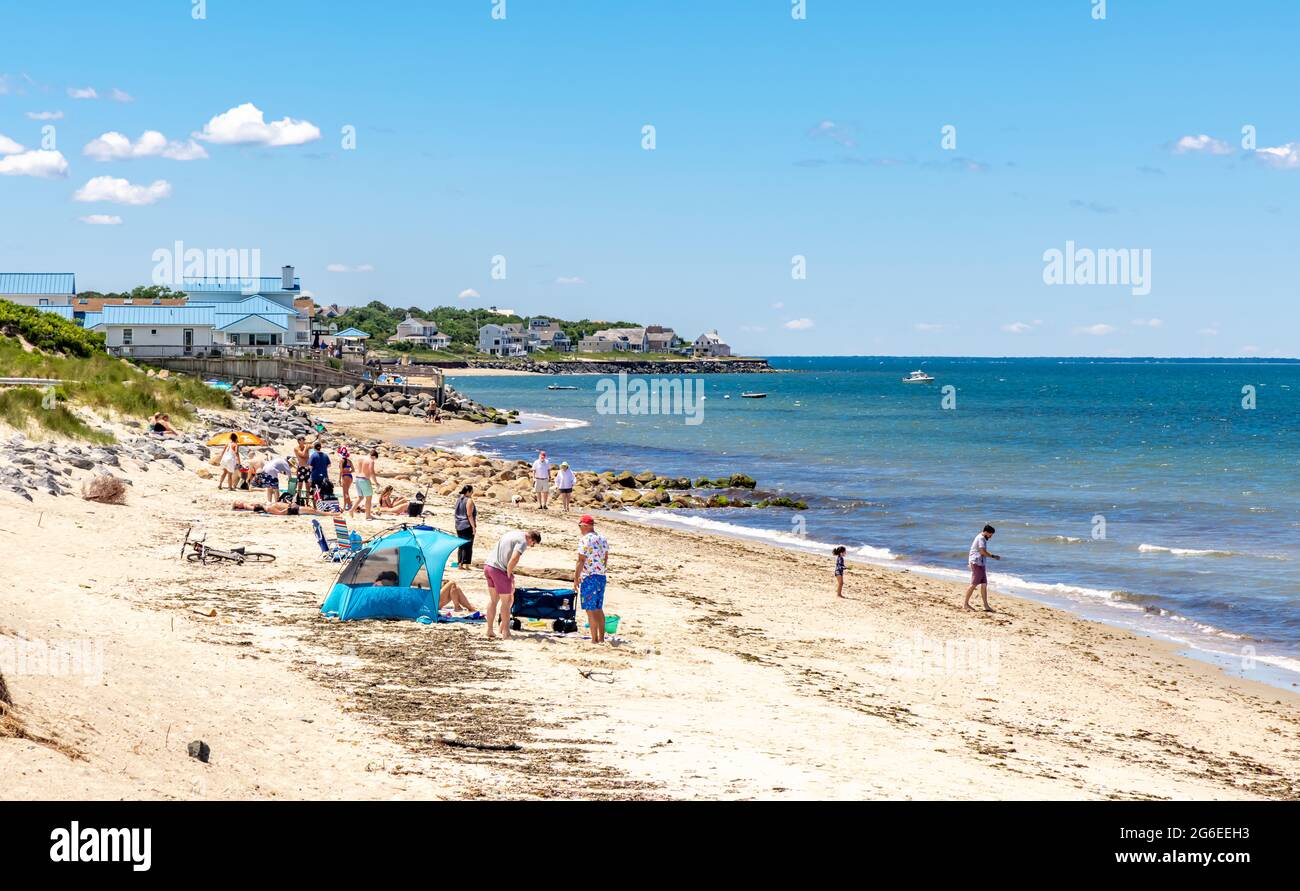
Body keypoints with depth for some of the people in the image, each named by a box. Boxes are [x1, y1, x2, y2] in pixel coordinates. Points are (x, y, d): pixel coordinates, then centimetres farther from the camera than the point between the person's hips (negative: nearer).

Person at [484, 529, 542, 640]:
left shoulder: (513, 533, 18)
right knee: (506, 601, 3)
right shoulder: (522, 542, -11)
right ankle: (505, 632, 6)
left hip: (488, 565, 9)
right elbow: (514, 559, -24)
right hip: (500, 570, -9)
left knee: (494, 600, 18)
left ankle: (490, 630, 21)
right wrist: (509, 574, -10)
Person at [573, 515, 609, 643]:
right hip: (602, 576, 8)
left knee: (591, 609, -3)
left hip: (589, 577, -8)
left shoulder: (585, 540, -13)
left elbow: (581, 561, -16)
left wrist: (576, 579, -12)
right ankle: (601, 638, 18)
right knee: (599, 609, 15)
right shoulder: (602, 539, 11)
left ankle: (594, 639, -4)